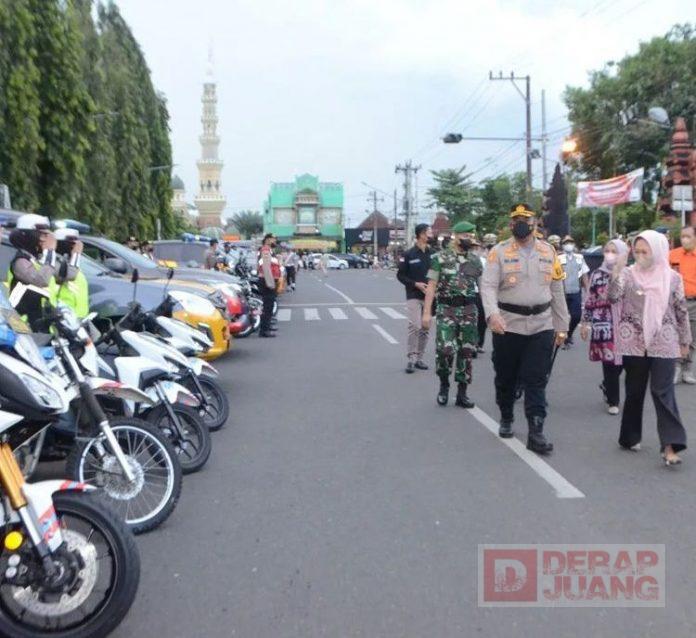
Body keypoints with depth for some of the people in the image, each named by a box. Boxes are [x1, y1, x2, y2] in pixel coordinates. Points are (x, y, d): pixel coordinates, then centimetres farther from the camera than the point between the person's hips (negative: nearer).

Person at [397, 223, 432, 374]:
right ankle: (410, 359, -6)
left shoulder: (432, 254, 6)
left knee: (425, 328, 7)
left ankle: (419, 358, 17)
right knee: (415, 326, -13)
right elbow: (400, 275, -1)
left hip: (429, 296, 4)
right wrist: (416, 284, -13)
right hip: (414, 296, -4)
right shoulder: (408, 255, -4)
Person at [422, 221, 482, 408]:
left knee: (467, 352, 4)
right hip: (446, 309, -4)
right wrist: (427, 312, -11)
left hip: (469, 310, 4)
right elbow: (431, 286, -5)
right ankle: (444, 384, 13)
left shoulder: (475, 260, 10)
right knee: (445, 349, -13)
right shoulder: (440, 258, -2)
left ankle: (462, 393, 14)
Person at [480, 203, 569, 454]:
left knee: (537, 381, -1)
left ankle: (536, 432, 2)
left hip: (541, 326, 2)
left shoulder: (548, 251, 9)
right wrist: (492, 313, -30)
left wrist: (561, 326, 11)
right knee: (505, 377, 12)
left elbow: (557, 291, 12)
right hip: (507, 326, -1)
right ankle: (506, 419, 34)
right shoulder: (499, 252, -2)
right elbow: (488, 286, -12)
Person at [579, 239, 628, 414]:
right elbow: (590, 300, 6)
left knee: (621, 361, 4)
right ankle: (613, 401, 12)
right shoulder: (597, 274, 2)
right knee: (609, 362, -2)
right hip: (604, 325, -1)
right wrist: (585, 322, 7)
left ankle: (606, 386, 34)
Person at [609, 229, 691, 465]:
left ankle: (670, 446, -6)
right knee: (634, 391, 11)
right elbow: (613, 297, -16)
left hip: (663, 344, -1)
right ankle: (630, 437, 26)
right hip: (634, 343, 1)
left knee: (663, 392, -6)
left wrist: (684, 340, 11)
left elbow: (681, 312, 8)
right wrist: (616, 271, -27)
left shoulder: (672, 278, 1)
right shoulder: (628, 273, -1)